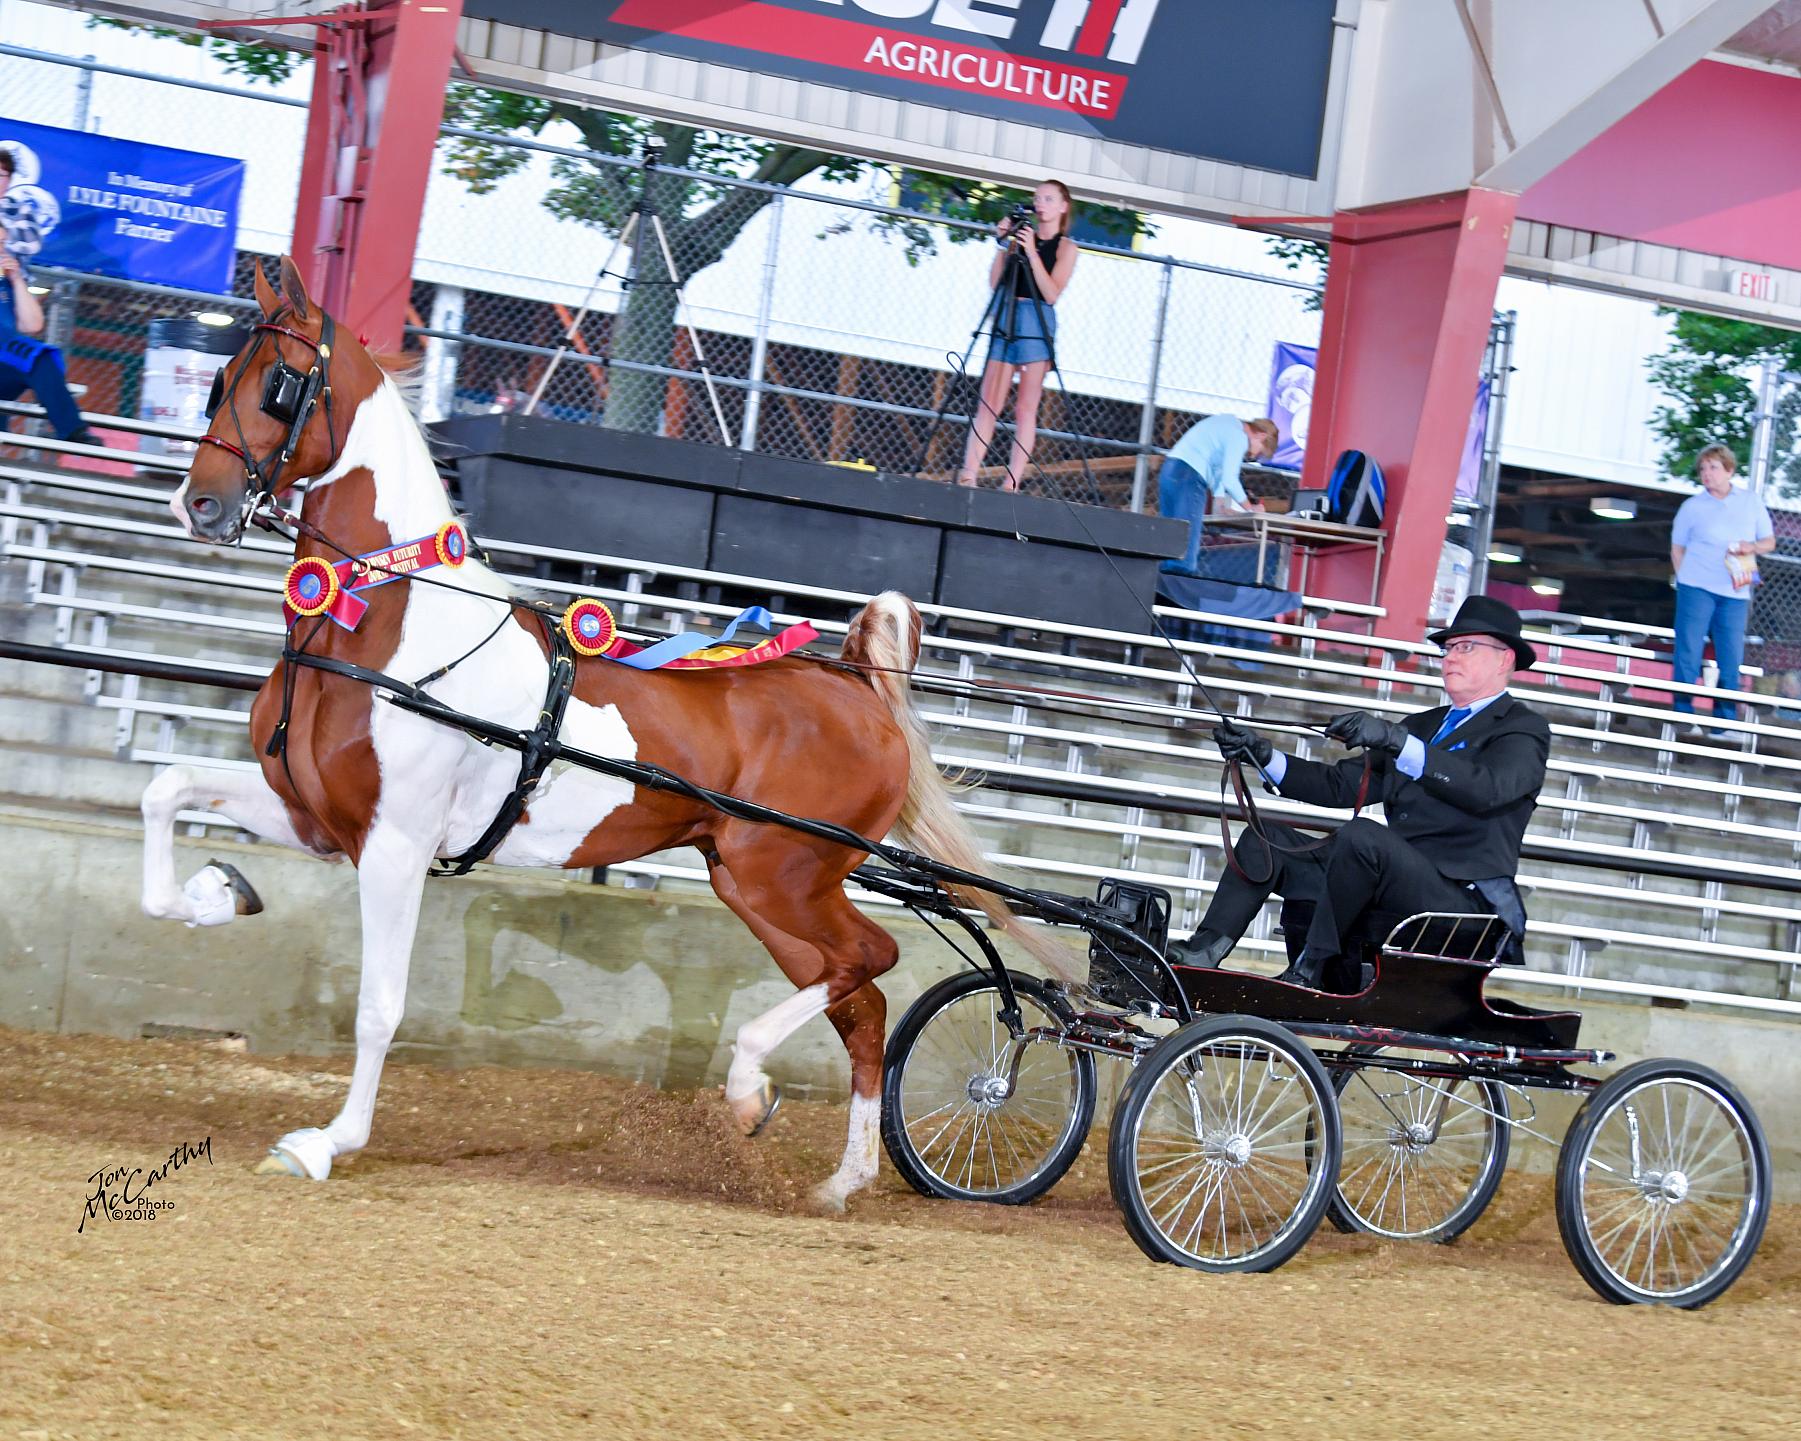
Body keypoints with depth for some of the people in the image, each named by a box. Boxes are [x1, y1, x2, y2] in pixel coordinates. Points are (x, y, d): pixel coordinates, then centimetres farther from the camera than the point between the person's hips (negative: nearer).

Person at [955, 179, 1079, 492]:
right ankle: (968, 473, -8)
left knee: (1026, 407, -6)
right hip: (1005, 319, 4)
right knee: (988, 402, -3)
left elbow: (1052, 294, -9)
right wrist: (1004, 246, -1)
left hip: (1036, 321, -4)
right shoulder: (1021, 237, 14)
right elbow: (994, 283, 9)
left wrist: (1031, 252, -13)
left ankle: (1012, 482, -10)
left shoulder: (1066, 248, 4)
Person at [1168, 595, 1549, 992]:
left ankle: (1309, 971, -22)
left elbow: (1488, 788, -22)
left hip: (1464, 896, -8)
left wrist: (1395, 740, -29)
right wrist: (1263, 756, 3)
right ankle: (1203, 951, -16)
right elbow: (1338, 785, 18)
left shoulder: (1524, 728, 1)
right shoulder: (1422, 725, 25)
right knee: (1268, 838, 0)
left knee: (1362, 835, -32)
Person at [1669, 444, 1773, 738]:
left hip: (1735, 593, 2)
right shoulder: (1692, 506, 5)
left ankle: (1725, 723, 8)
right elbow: (1677, 548, 11)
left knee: (1731, 661, 2)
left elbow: (1769, 541, 14)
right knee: (1688, 653, -5)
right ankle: (1684, 717, 0)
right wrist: (1685, 579, -1)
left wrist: (1753, 546, -8)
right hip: (1697, 588, -2)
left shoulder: (1751, 502, 10)